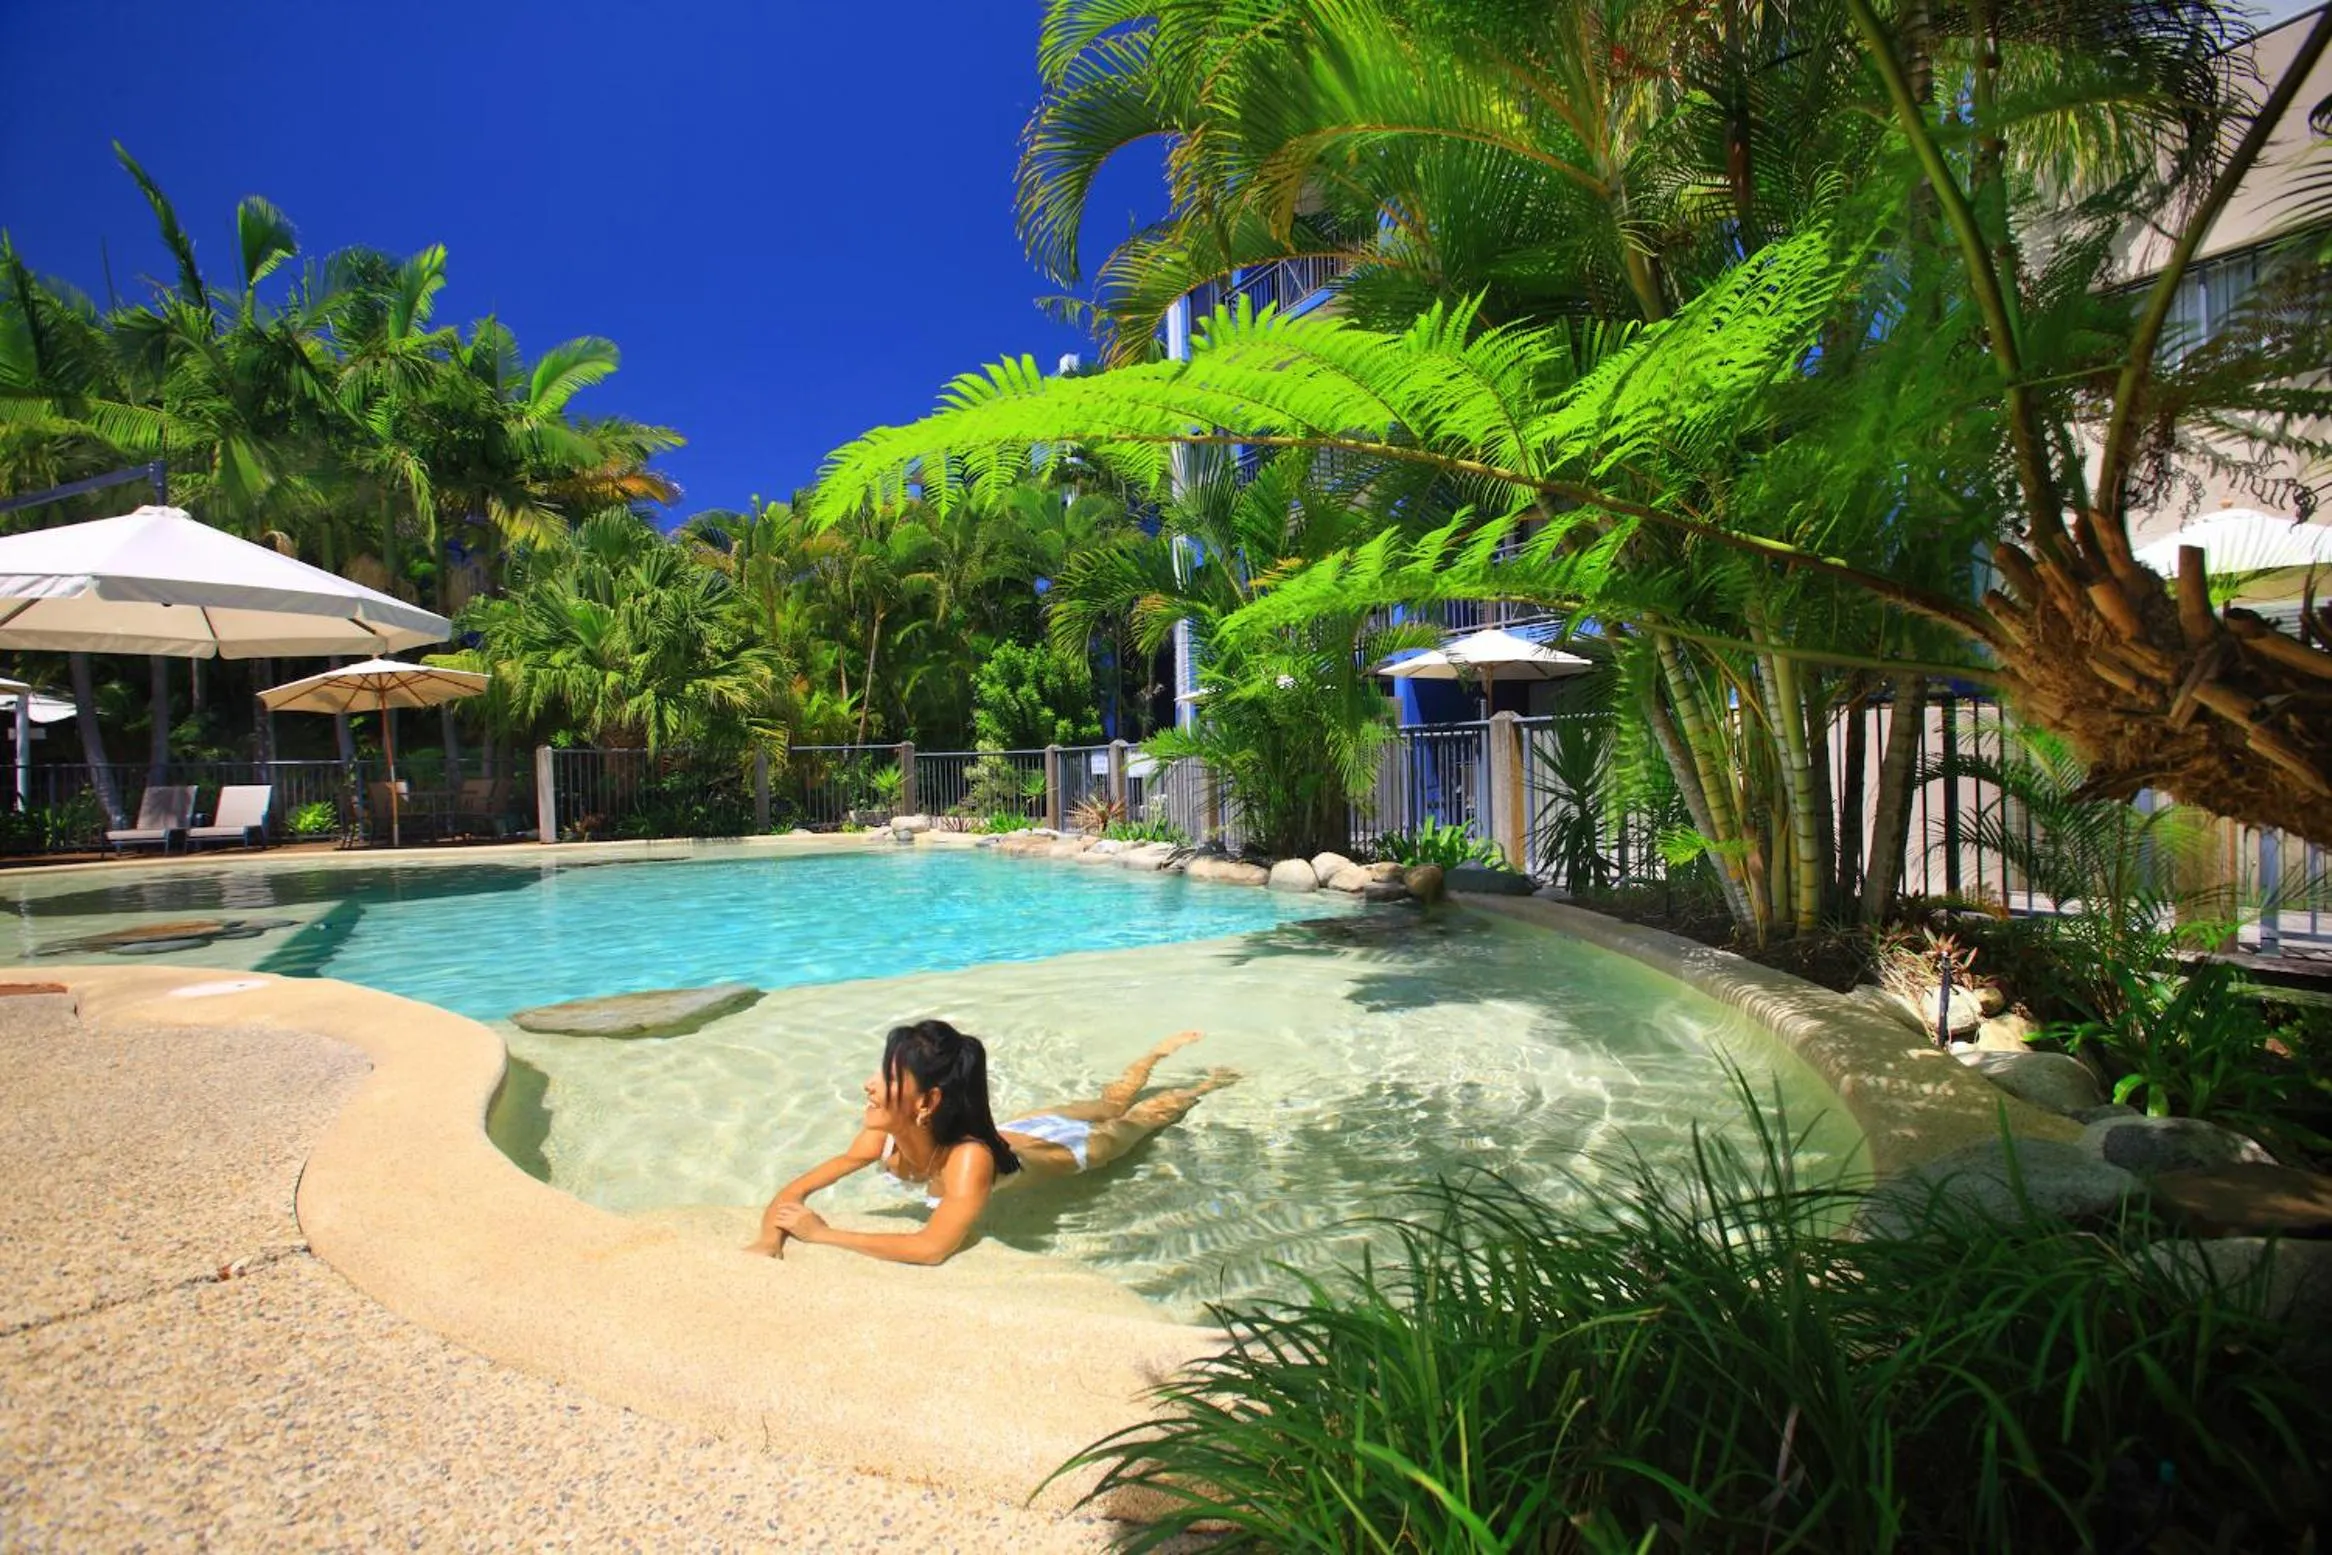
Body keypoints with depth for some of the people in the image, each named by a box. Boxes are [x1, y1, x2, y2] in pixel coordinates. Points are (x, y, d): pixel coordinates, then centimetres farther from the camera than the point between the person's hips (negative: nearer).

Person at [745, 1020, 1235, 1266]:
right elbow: (795, 1192, -28)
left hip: (1071, 1148, -4)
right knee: (1111, 1104, 32)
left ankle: (1206, 1083, 51)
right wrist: (770, 1236, -48)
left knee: (1136, 1117, 25)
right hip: (1019, 1131, 4)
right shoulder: (883, 1138, -33)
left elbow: (932, 1248, -60)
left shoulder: (971, 1158, -50)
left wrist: (824, 1234, -55)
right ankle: (1159, 1053, 56)